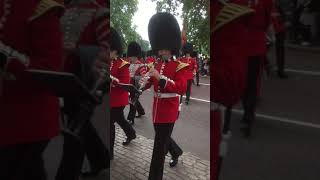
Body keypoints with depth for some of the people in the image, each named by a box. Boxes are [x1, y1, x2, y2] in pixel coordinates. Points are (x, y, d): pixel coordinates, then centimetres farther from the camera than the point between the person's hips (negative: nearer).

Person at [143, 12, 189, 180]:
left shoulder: (179, 66, -11)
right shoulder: (157, 65, 9)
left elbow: (182, 88, -24)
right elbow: (148, 83, 8)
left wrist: (160, 77, -31)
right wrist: (143, 83, -17)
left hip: (169, 109, -7)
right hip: (157, 108, 7)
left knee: (159, 145, -2)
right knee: (163, 137, 24)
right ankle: (176, 152, 54)